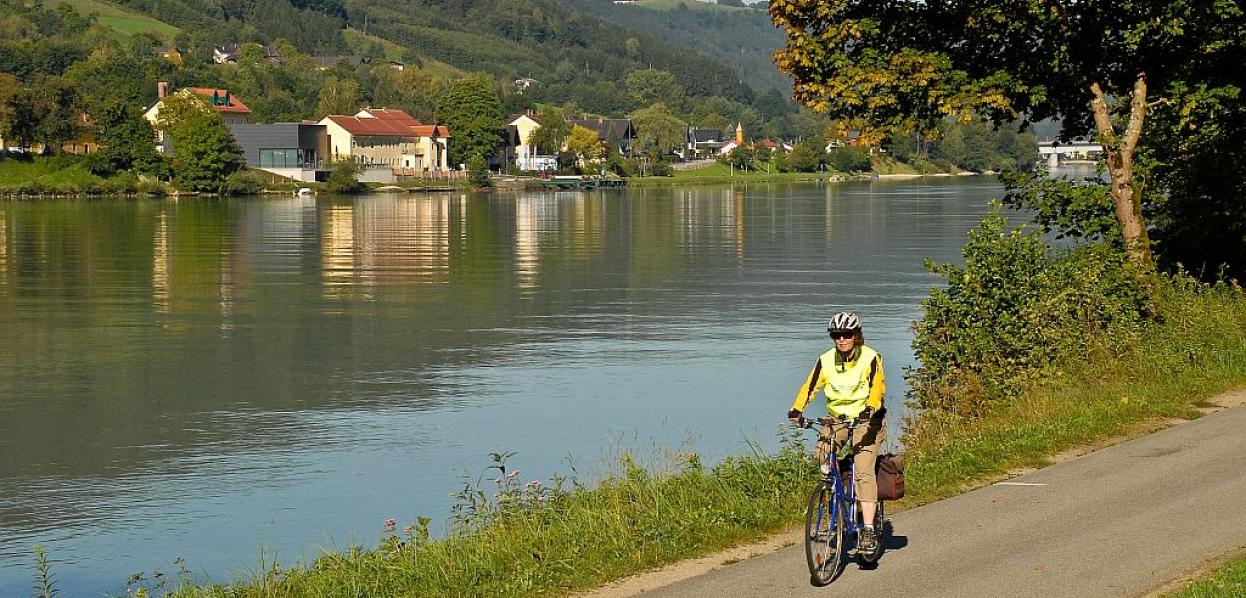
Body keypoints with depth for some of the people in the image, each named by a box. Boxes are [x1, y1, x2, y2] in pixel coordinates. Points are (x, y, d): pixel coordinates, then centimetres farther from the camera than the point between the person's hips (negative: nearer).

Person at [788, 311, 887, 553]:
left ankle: (869, 529, -22)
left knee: (864, 470, -19)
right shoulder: (826, 360, -4)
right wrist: (796, 410, -28)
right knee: (820, 454, -22)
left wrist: (870, 409, -43)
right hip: (836, 418, 4)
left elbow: (877, 389, -23)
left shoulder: (871, 359, -13)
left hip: (866, 419, -4)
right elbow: (809, 387, -11)